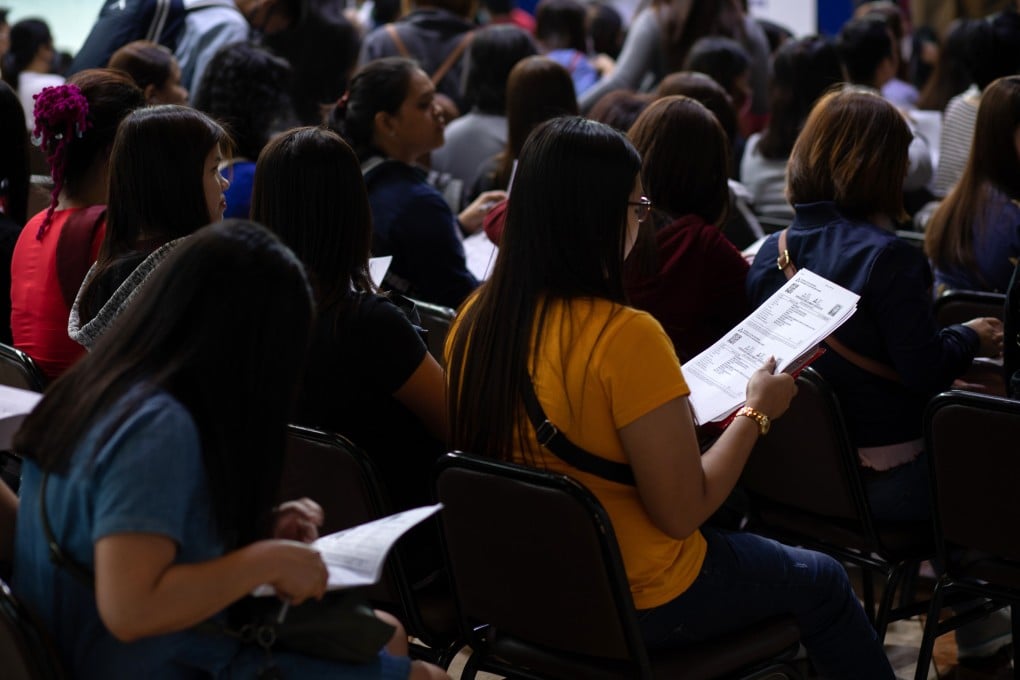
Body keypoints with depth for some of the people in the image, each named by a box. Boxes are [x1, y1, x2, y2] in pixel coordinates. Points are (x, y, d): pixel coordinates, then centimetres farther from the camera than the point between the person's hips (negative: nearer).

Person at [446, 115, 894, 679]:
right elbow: (682, 511, -24)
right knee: (822, 582, 20)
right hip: (634, 603, -7)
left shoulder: (476, 320, -8)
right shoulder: (625, 337, -29)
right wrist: (756, 411, -10)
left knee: (733, 531, 34)